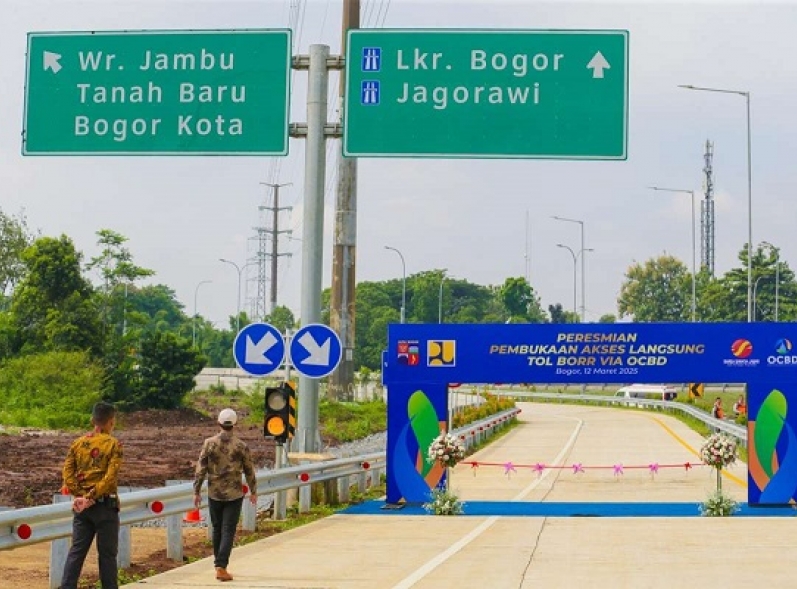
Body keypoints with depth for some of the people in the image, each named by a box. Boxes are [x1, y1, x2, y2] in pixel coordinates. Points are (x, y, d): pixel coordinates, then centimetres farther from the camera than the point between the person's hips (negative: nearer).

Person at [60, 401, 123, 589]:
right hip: (105, 504, -4)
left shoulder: (78, 443, 7)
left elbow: (67, 472, -1)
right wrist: (92, 496, -16)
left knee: (76, 551, 8)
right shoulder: (113, 444, -7)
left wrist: (80, 495, -7)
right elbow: (110, 477, -17)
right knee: (107, 553, 4)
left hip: (82, 505, 4)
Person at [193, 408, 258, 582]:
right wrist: (253, 491, 14)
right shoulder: (241, 446, -8)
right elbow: (249, 471, 0)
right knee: (228, 531, -1)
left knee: (217, 529, 17)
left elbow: (200, 469, -6)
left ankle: (218, 563, 27)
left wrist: (197, 492, 2)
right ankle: (221, 567, -10)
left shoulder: (209, 443, -6)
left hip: (214, 494, 2)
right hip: (234, 494, -2)